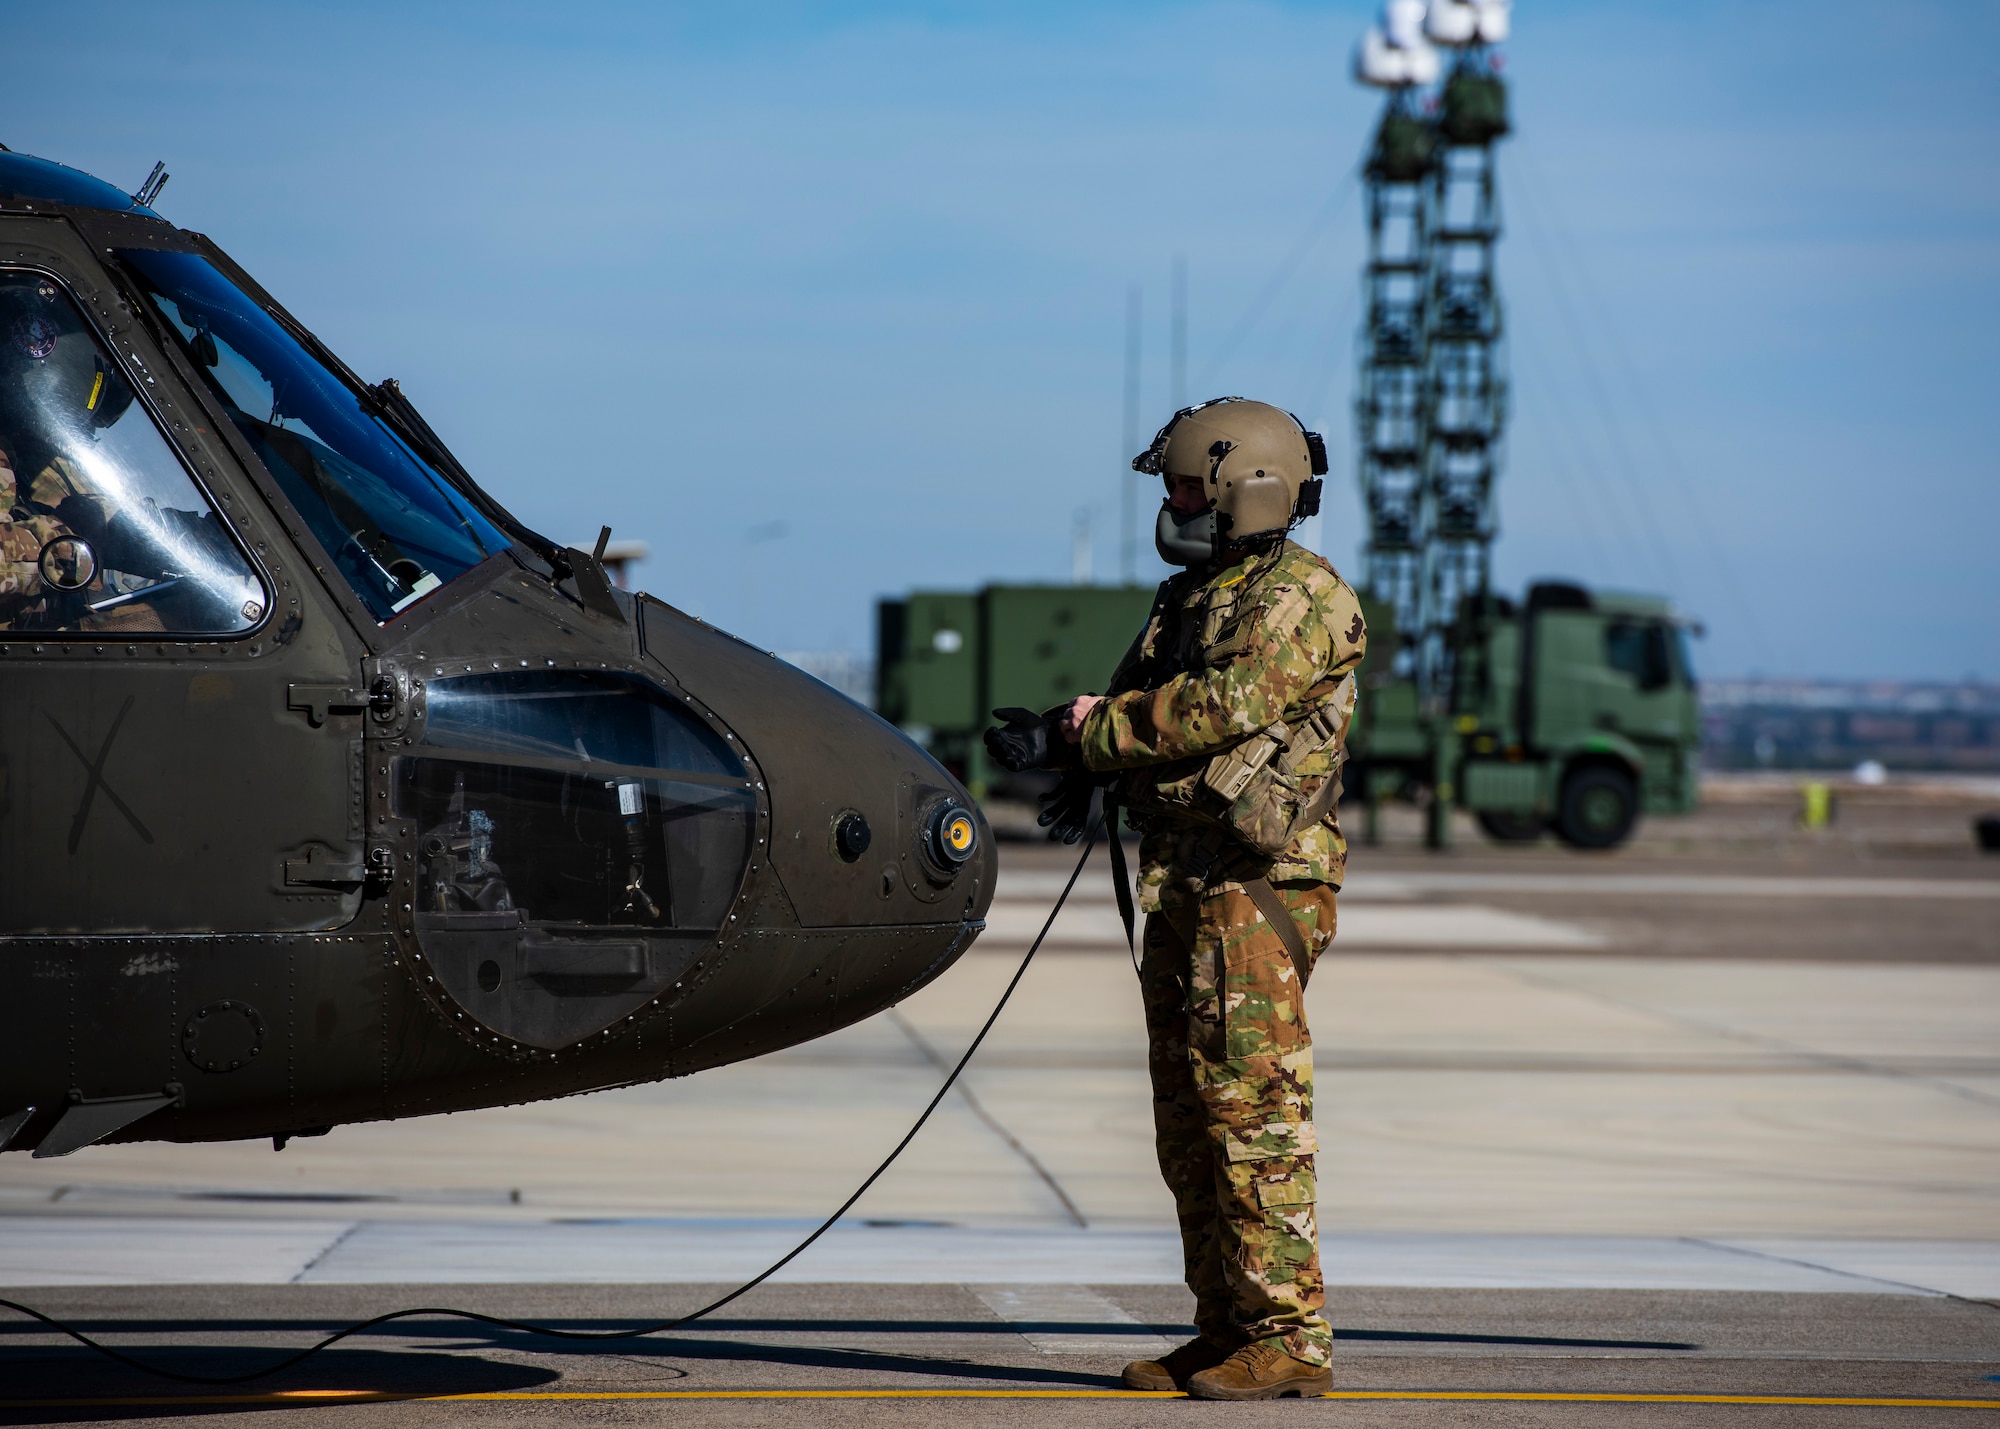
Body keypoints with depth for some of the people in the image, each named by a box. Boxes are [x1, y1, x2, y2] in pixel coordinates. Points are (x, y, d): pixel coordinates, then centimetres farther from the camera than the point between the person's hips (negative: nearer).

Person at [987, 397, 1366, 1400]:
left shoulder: (1304, 596, -9)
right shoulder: (1188, 597, 20)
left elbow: (1226, 705, -20)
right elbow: (1133, 700, 18)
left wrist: (1084, 730, -12)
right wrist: (1082, 764, -4)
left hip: (1259, 885, -9)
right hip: (1180, 884, 9)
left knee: (1253, 1110, -11)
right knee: (1189, 1121, 10)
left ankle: (1291, 1340, -10)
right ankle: (1227, 1335, 16)